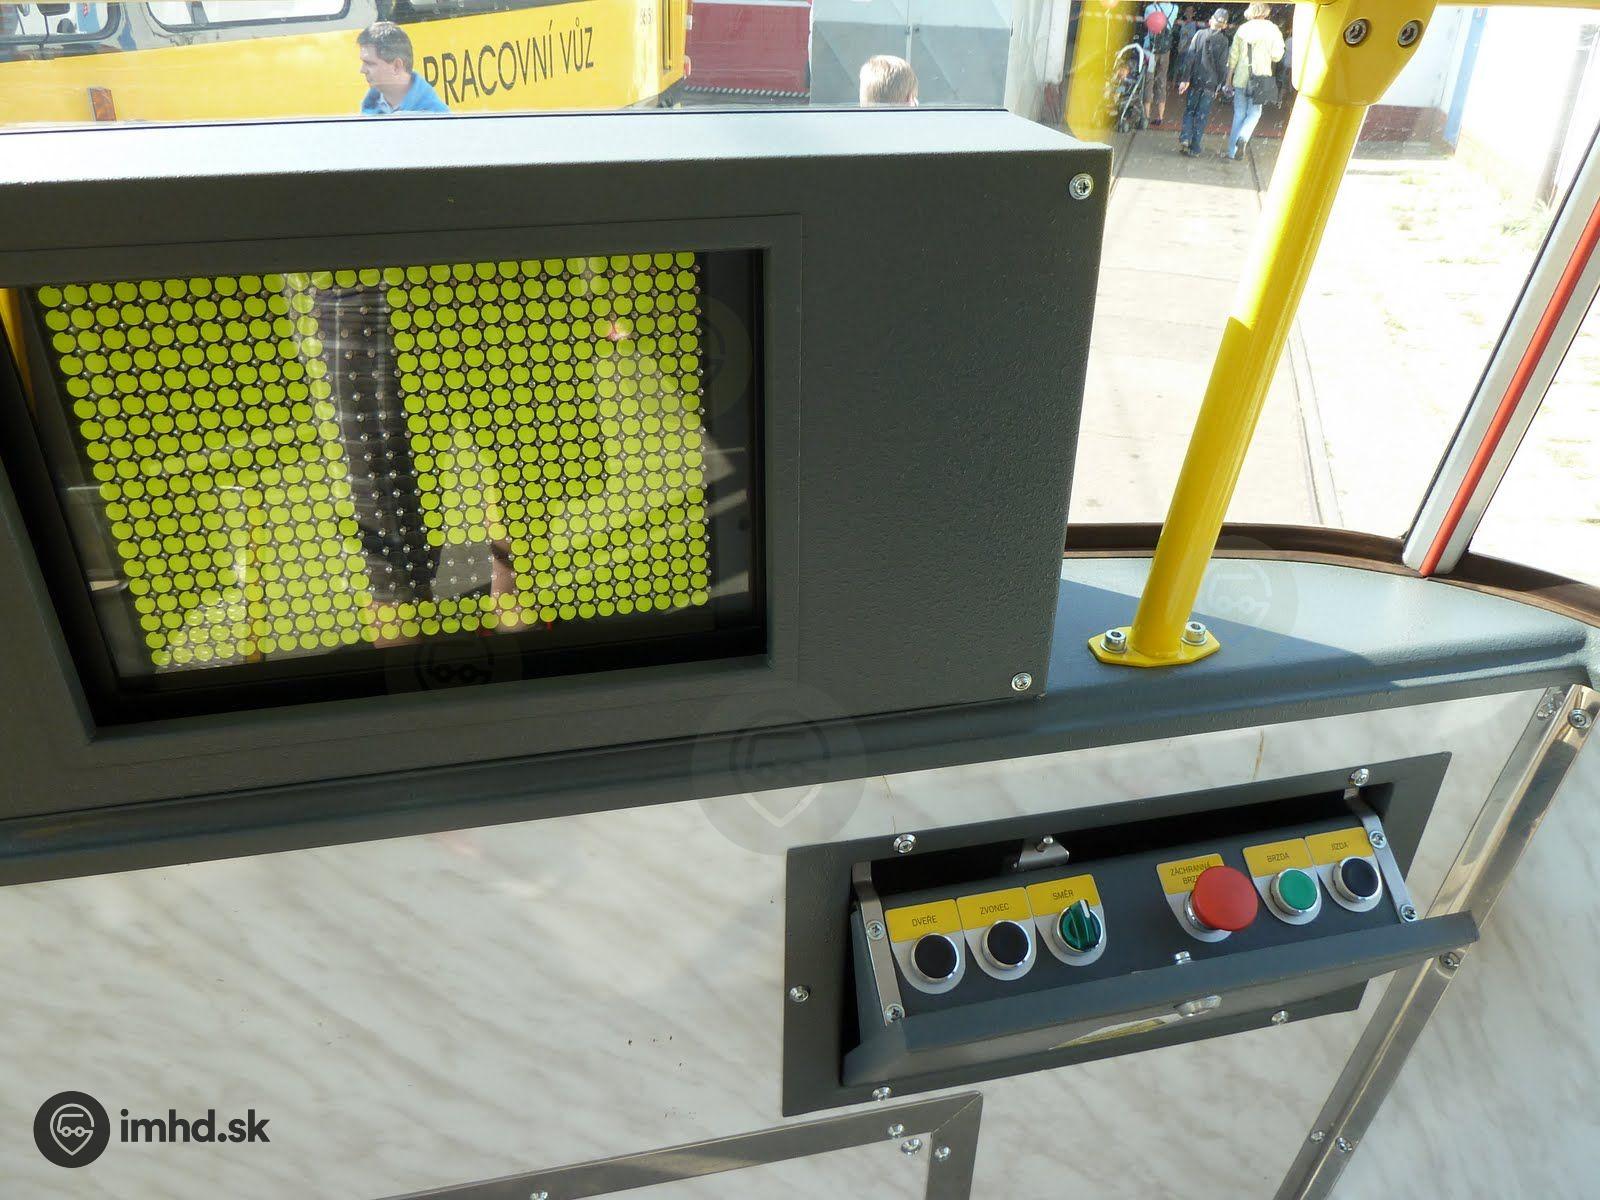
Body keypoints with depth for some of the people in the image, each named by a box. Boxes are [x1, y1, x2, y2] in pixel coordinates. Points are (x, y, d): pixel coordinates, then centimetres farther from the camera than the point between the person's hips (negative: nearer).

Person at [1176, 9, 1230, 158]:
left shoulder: (1200, 34, -2)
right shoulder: (1223, 41, -4)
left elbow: (1190, 57, -6)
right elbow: (1222, 66, -2)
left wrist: (1184, 79, -5)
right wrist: (1220, 86, 6)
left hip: (1195, 80, 1)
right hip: (1211, 83, -1)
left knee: (1189, 110, 13)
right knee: (1202, 115, 5)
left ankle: (1185, 138, -8)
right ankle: (1194, 149, 4)